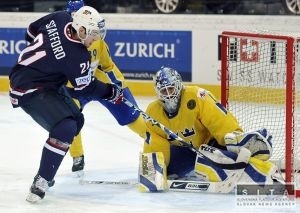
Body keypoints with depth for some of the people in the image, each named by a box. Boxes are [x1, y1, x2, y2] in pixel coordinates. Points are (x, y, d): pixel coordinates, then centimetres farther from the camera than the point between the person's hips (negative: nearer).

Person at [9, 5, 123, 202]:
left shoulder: (59, 19, -8)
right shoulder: (78, 56, -26)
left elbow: (32, 31, 9)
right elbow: (86, 88, -11)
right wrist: (111, 92, 2)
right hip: (29, 89, -10)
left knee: (76, 120, 16)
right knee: (66, 127, -24)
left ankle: (46, 174, 23)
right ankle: (41, 182, -19)